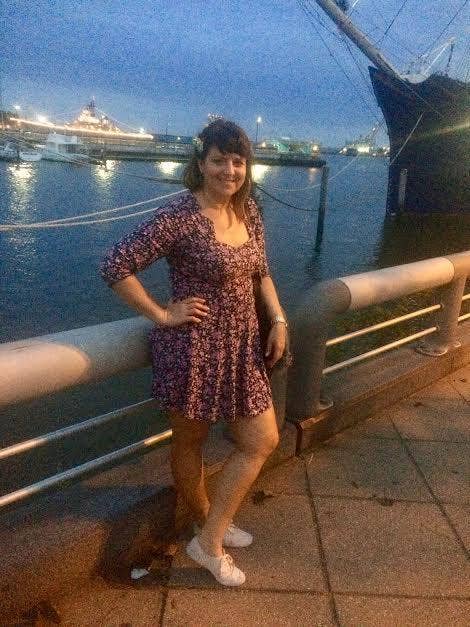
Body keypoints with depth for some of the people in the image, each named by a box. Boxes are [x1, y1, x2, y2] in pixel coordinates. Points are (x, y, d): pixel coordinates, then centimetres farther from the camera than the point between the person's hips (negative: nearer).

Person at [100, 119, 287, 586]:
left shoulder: (248, 210, 4)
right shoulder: (179, 216, -18)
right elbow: (115, 265, -21)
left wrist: (278, 321, 6)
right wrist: (162, 315, -16)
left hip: (241, 348, 8)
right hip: (194, 349, -8)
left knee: (262, 441, 13)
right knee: (189, 444, 13)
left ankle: (210, 538, 31)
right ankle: (207, 527, 38)